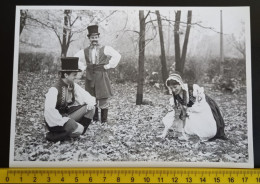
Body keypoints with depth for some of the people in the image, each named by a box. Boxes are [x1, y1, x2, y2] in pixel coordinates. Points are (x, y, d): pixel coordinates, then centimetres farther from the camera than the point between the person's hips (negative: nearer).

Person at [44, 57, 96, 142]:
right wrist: (63, 121, -30)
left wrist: (91, 103, -17)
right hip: (55, 121, -7)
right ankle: (53, 136, -5)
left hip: (67, 115, 7)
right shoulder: (54, 89, -23)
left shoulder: (72, 85, -2)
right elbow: (49, 109, -31)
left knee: (90, 109, -7)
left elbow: (84, 95, 5)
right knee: (78, 129, -29)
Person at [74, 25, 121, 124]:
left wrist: (108, 65, -7)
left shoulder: (105, 49, 0)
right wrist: (83, 67, 9)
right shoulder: (85, 51, 8)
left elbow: (117, 55, -4)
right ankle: (94, 119, 18)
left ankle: (104, 120, 6)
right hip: (89, 76, 3)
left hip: (101, 76, -3)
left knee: (104, 98, -3)